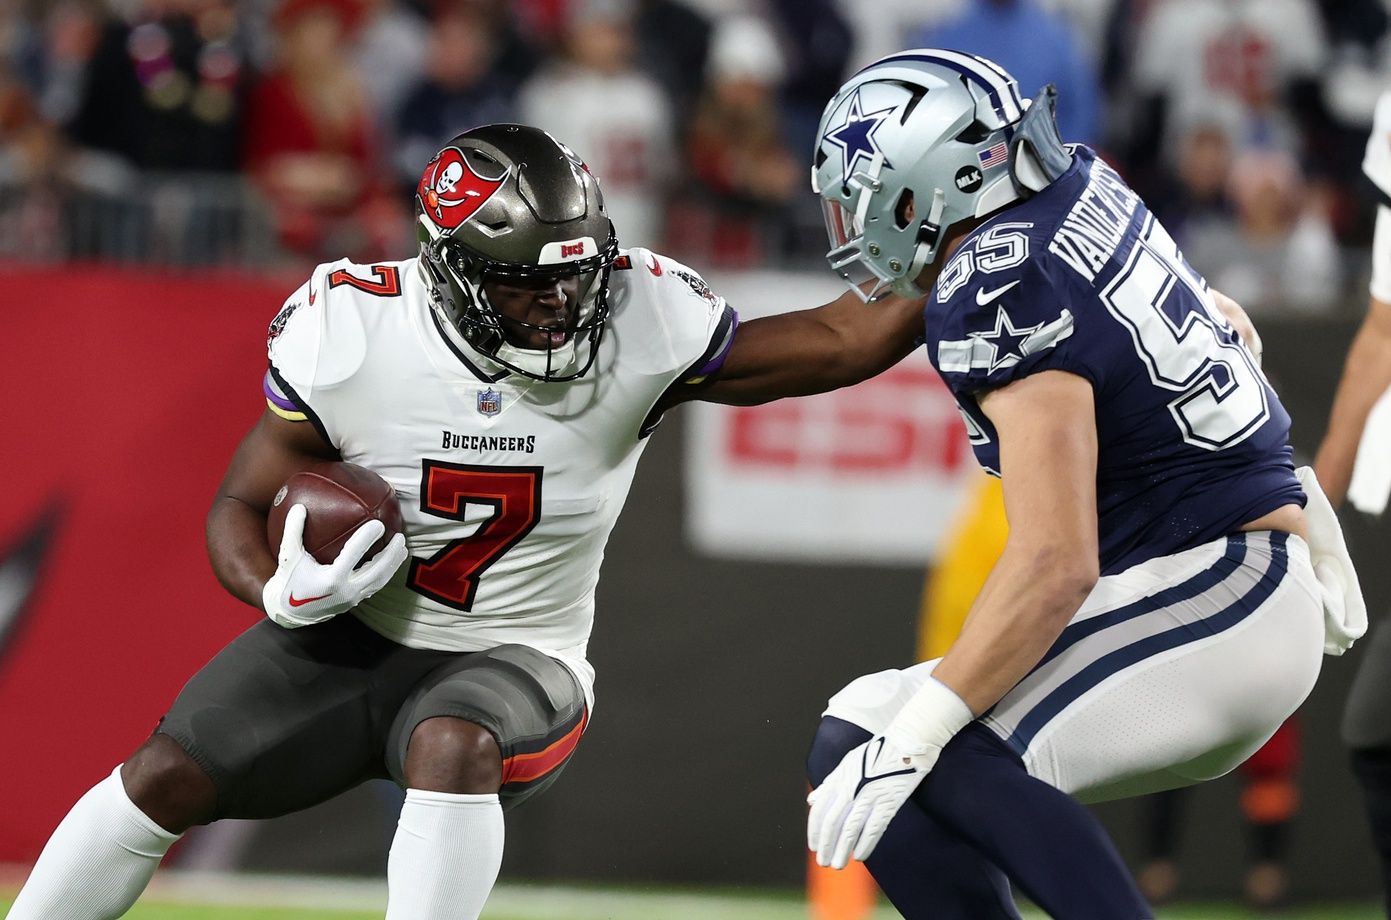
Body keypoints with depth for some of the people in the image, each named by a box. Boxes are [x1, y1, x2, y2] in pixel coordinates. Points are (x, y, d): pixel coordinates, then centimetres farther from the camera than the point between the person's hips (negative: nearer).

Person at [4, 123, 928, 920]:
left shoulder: (642, 325, -18)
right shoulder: (350, 333, -18)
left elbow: (838, 346, -10)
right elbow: (242, 507, -6)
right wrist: (285, 593, -27)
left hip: (513, 661, -1)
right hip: (350, 640, 1)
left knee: (453, 747, -34)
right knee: (165, 776, -11)